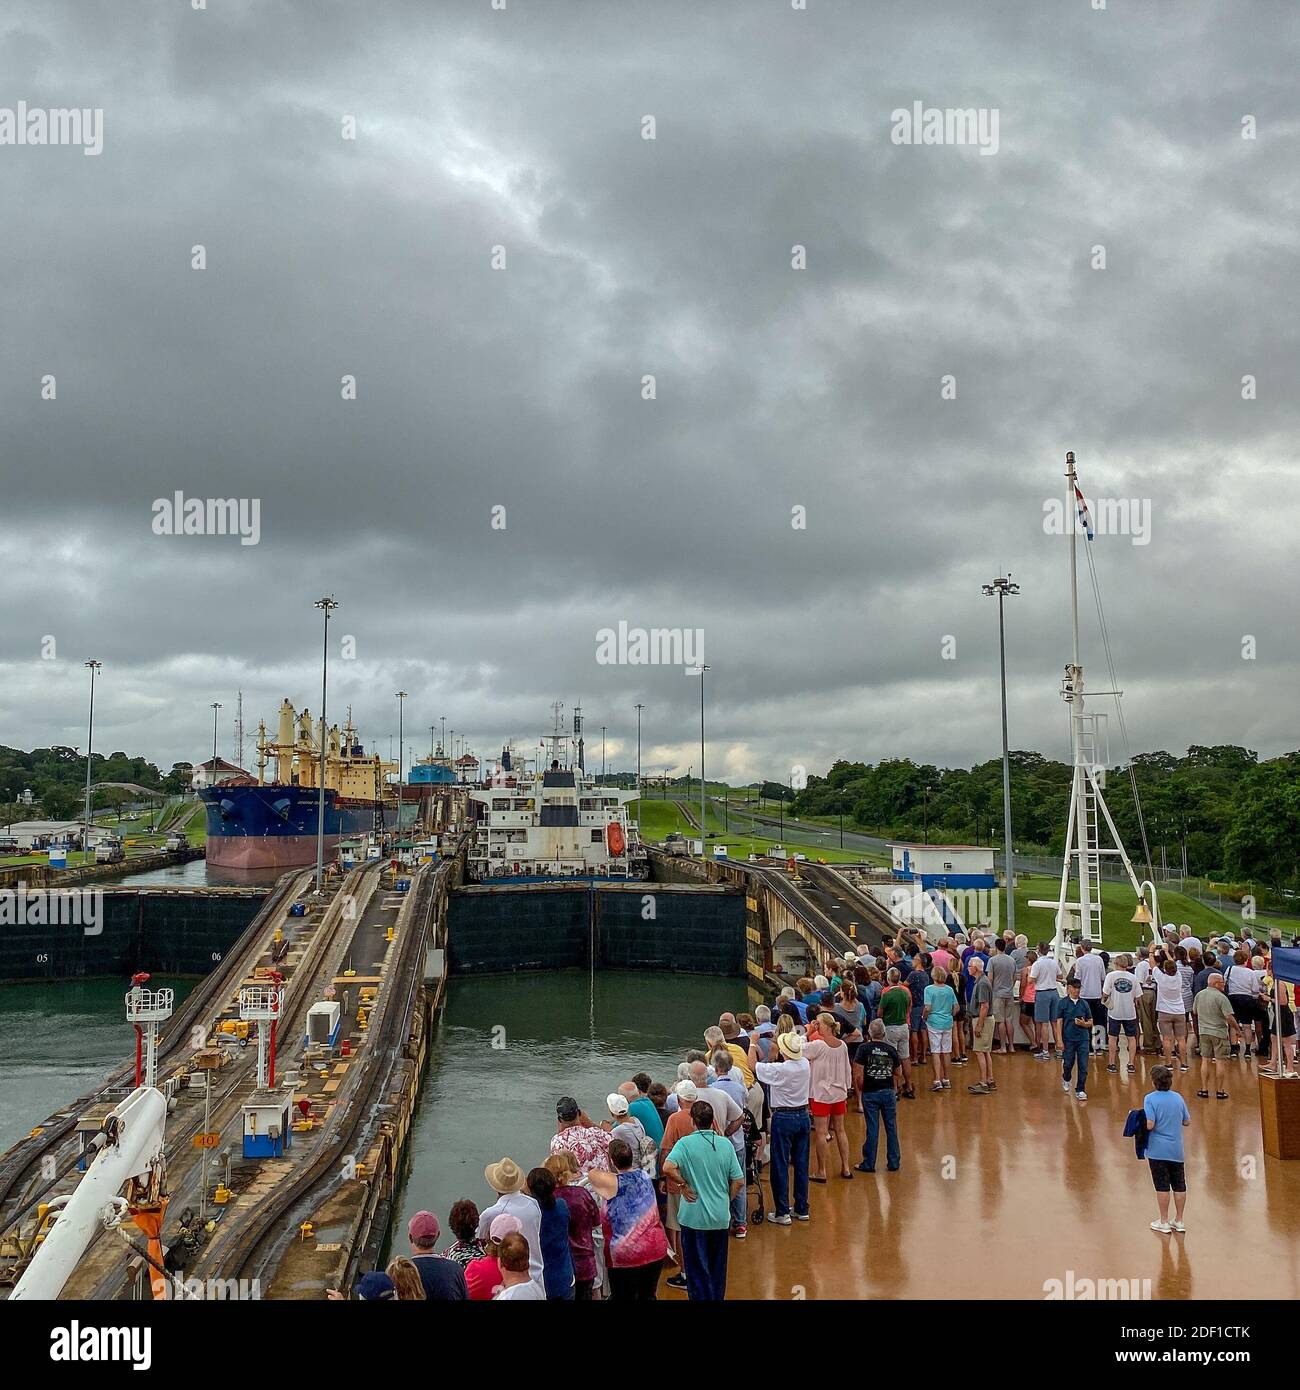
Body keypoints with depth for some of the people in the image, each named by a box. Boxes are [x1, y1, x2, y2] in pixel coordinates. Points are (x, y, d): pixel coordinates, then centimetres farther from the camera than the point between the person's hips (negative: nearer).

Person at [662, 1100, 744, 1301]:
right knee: (718, 1268, 20)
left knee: (698, 1269, 8)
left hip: (695, 1217, -4)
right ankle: (717, 1297, 30)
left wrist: (682, 1184, -14)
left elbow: (668, 1167, -29)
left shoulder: (686, 1143, -12)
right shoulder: (726, 1145, -1)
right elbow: (739, 1181, 0)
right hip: (721, 1217, 4)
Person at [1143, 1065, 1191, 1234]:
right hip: (1176, 1150, 4)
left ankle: (1164, 1223, 13)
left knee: (1162, 1187, 4)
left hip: (1157, 1150, -4)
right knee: (1179, 1185, 14)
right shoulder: (1178, 1097, 0)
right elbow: (1187, 1121, 8)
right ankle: (1179, 1221, 22)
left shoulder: (1150, 1099, -15)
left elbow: (1149, 1125, -22)